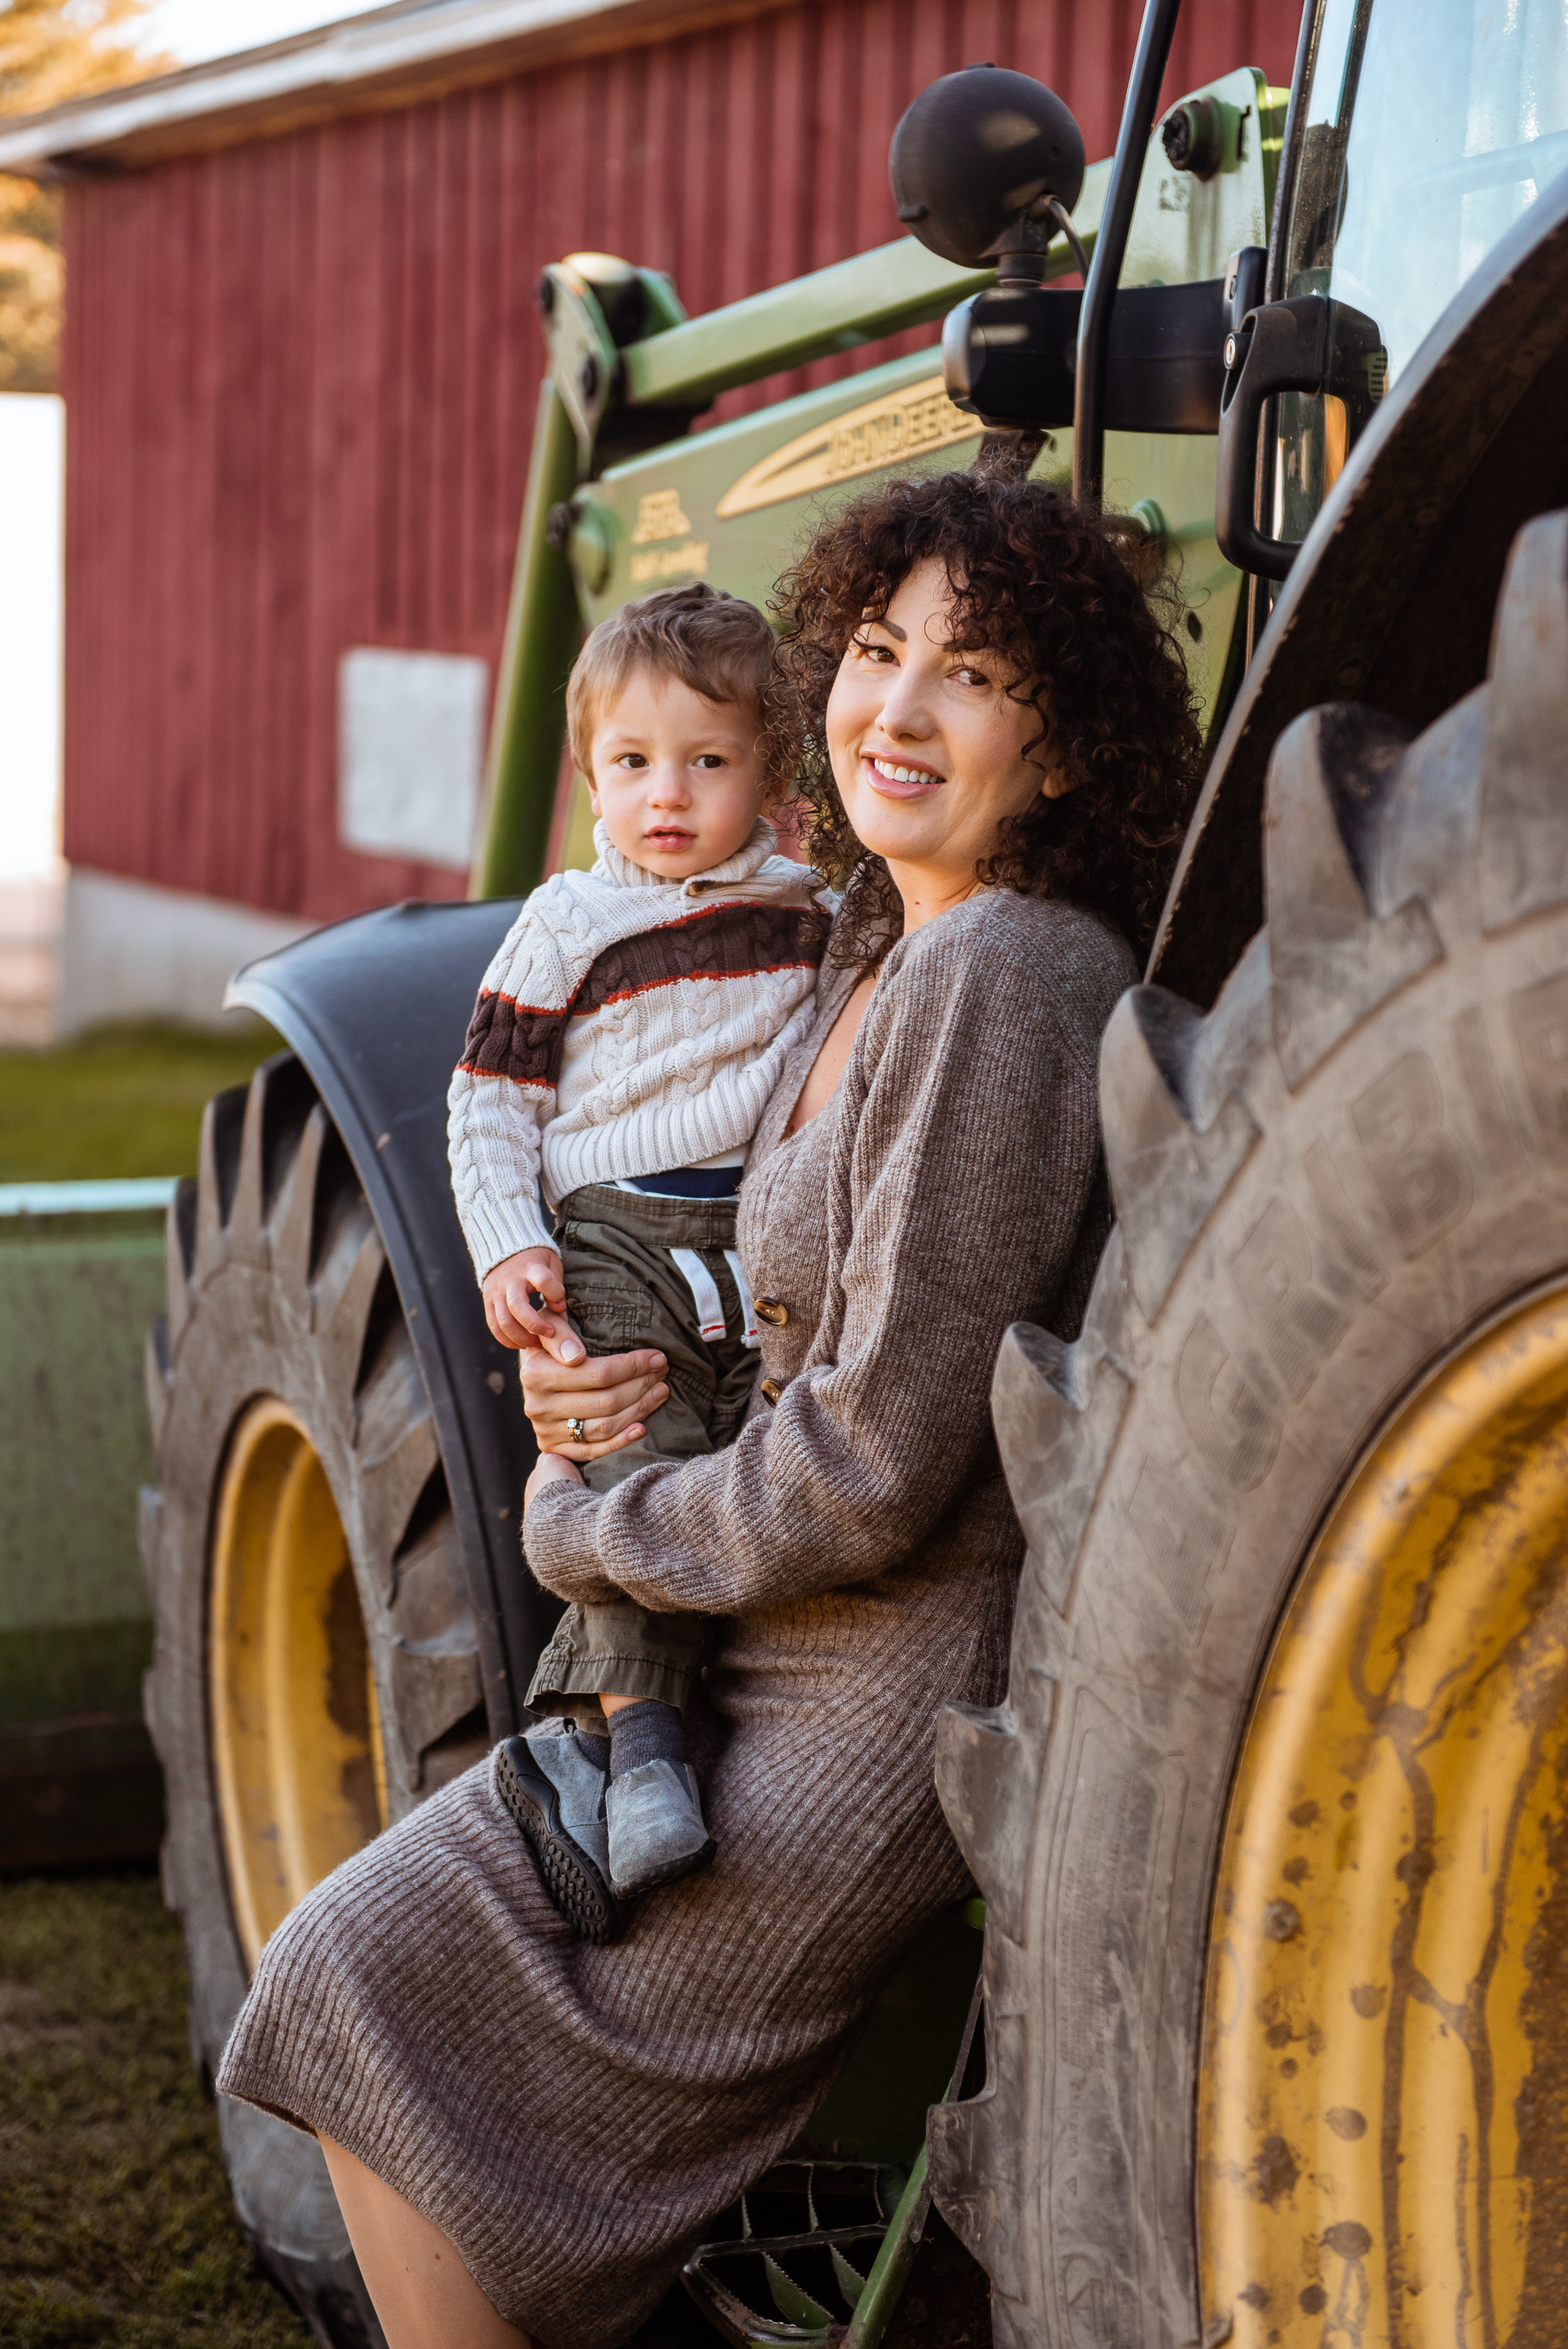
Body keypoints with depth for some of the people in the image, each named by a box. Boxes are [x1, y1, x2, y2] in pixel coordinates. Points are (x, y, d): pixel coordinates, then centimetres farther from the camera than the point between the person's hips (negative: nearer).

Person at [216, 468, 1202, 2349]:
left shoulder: (1002, 971, -21)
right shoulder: (879, 953, 10)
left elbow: (882, 1463, -23)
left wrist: (593, 1531, -7)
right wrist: (612, 1390, -1)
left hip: (902, 1694, -9)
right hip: (774, 1650, 9)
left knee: (392, 2002, -3)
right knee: (363, 1975, 9)